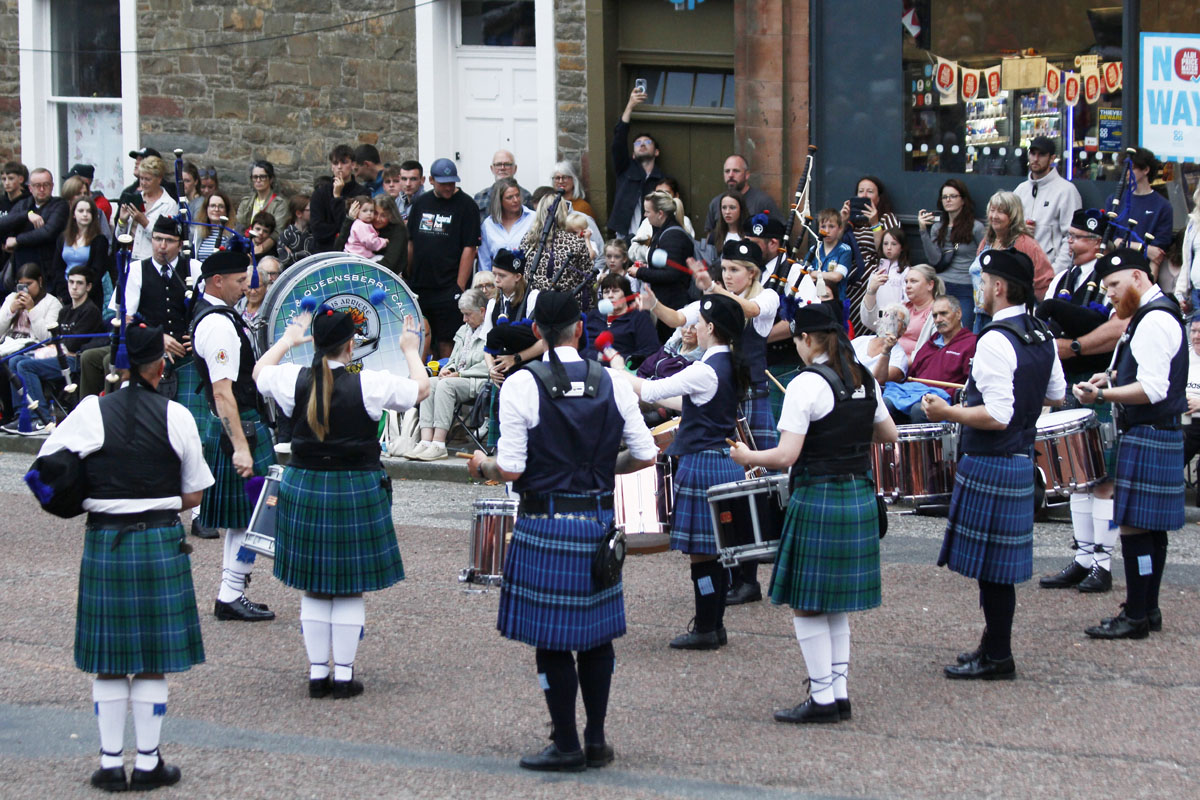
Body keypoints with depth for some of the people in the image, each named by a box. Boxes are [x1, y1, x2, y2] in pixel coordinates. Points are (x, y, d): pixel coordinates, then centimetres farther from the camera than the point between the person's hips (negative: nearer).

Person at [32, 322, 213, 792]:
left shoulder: (90, 412, -6)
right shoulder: (176, 416, -4)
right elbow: (194, 494, 1)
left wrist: (89, 500, 11)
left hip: (105, 542, 0)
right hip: (161, 542, 0)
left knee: (108, 662, 9)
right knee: (153, 661, 7)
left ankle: (110, 763, 12)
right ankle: (148, 764, 11)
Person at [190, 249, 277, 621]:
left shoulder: (209, 314, 12)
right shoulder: (219, 325, -21)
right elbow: (223, 392, -26)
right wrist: (240, 447, -28)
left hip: (241, 426, 11)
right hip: (240, 427, -11)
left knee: (242, 519, 15)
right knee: (253, 517, -6)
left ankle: (231, 595, 19)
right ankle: (231, 596, -4)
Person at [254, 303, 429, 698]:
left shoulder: (294, 380, -6)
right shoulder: (371, 384, -13)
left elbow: (259, 372, 18)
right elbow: (421, 388, 3)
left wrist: (287, 340, 34)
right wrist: (411, 351, 21)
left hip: (303, 488, 3)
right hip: (356, 490, -3)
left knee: (314, 590, 11)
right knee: (350, 590, 6)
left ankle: (317, 673, 14)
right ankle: (343, 675, 8)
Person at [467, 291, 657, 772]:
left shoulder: (520, 385, -11)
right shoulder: (612, 383, 0)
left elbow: (511, 469, -13)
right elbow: (645, 454, 2)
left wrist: (483, 466, 8)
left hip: (545, 526, -4)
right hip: (599, 521, 4)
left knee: (551, 636, 4)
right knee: (597, 631, 15)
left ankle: (567, 747, 9)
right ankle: (596, 740, 19)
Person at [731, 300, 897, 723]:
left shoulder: (807, 385, -16)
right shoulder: (865, 380, 6)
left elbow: (786, 455, -20)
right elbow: (889, 434, 19)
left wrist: (747, 456, -3)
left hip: (817, 499, -8)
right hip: (860, 496, 8)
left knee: (807, 605, 2)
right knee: (837, 604, 17)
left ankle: (822, 699, 2)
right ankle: (840, 692, 17)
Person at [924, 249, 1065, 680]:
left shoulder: (995, 342, -21)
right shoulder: (1042, 337, 7)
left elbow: (998, 416, -25)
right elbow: (1056, 395, 18)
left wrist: (947, 413, -15)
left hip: (990, 464, -9)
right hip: (1021, 461, 9)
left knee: (989, 561, -2)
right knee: (1001, 560, 16)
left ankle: (997, 658, 3)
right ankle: (995, 644, 23)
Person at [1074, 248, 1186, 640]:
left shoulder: (1154, 321, -18)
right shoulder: (1158, 315, 15)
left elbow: (1153, 390, -24)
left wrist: (1103, 395, -25)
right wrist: (1114, 377, 12)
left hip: (1145, 437, -11)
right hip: (1161, 435, 11)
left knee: (1134, 525, -8)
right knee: (1152, 527, 14)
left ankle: (1135, 617, -5)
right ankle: (1148, 609, 20)